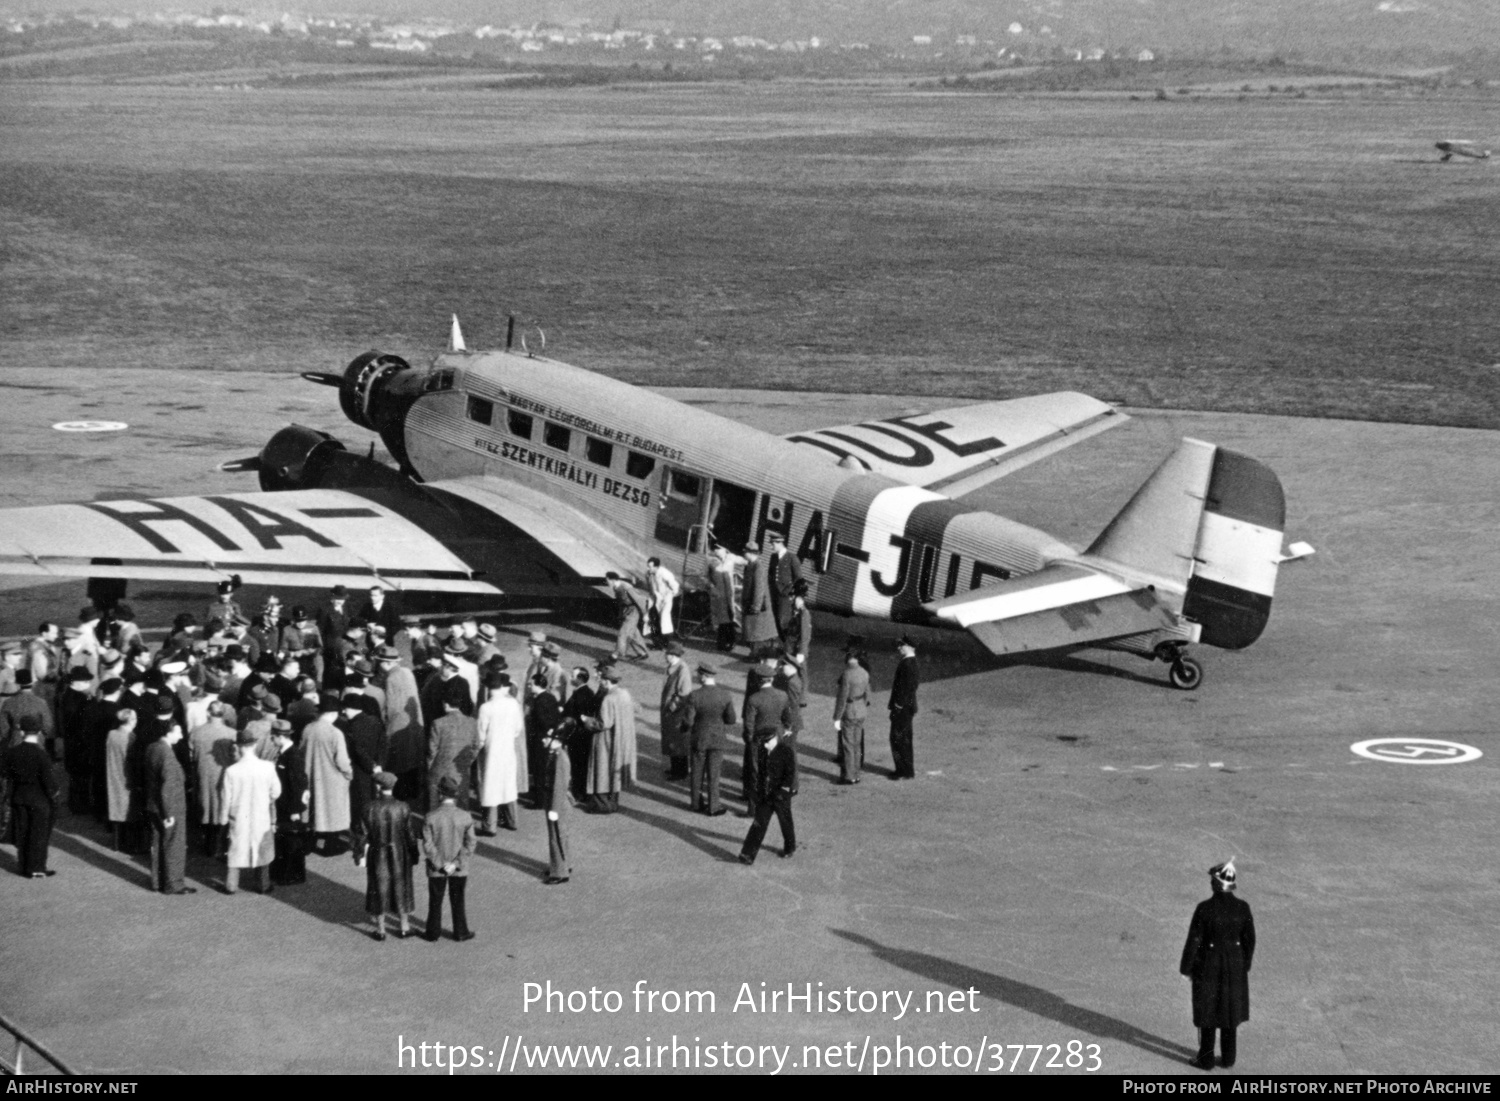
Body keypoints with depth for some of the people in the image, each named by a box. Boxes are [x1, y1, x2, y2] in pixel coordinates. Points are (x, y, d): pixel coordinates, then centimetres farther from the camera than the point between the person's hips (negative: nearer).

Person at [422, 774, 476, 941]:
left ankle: (433, 932, 26)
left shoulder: (431, 818, -15)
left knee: (435, 902, 15)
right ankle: (461, 932, 25)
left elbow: (427, 846, -15)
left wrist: (440, 864, -10)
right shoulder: (465, 817, -12)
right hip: (459, 870, 1)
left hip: (436, 869, -1)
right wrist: (455, 864, -11)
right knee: (458, 901, 16)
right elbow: (470, 843, -12)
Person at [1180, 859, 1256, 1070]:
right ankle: (1228, 1057, 29)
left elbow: (1194, 941, -16)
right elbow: (1249, 940, -3)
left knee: (1207, 1011, 12)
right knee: (1229, 1010, 19)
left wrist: (1186, 967, -2)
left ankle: (1206, 1059, 21)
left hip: (1208, 966, -3)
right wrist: (1244, 965, 13)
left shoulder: (1204, 908, -23)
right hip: (1234, 966, 3)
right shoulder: (1242, 907, -12)